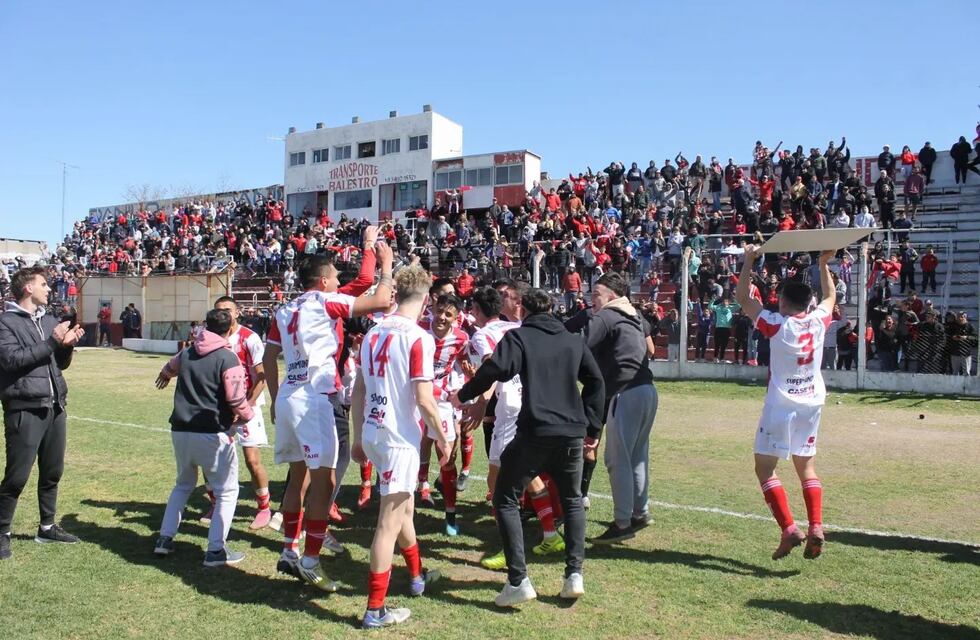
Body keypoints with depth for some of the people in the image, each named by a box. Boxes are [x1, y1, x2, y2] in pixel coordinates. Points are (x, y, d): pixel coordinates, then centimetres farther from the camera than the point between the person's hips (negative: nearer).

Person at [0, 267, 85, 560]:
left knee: (52, 471, 14)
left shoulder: (50, 320, 14)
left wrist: (68, 345, -1)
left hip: (54, 407, 7)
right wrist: (52, 341, -18)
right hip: (24, 410, -7)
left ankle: (47, 527, 28)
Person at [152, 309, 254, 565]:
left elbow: (169, 369, 34)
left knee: (183, 484, 27)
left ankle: (165, 539, 29)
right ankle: (216, 550, 4)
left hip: (180, 431, 7)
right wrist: (248, 415, 6)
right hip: (212, 434, -7)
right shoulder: (228, 359, -12)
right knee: (227, 490, 6)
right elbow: (236, 400, -17)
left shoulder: (185, 354, 10)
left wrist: (164, 376, 59)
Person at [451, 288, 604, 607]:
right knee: (573, 501, 23)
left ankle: (518, 581, 0)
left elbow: (495, 369, -15)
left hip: (534, 432, -5)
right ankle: (574, 575, 15)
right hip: (572, 434, 5)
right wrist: (591, 427, 21)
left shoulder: (518, 336, 1)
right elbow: (595, 381, 17)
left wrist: (463, 395, -1)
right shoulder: (574, 340, 16)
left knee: (506, 500, 9)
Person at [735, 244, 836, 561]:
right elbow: (830, 296, 22)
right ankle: (816, 527, 2)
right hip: (812, 404, 5)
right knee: (806, 467, 15)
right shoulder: (819, 321, -1)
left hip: (781, 404, -5)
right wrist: (824, 264, 29)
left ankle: (789, 529, -9)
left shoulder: (777, 324, -13)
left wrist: (748, 260, 3)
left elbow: (742, 298, -3)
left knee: (765, 467, 2)